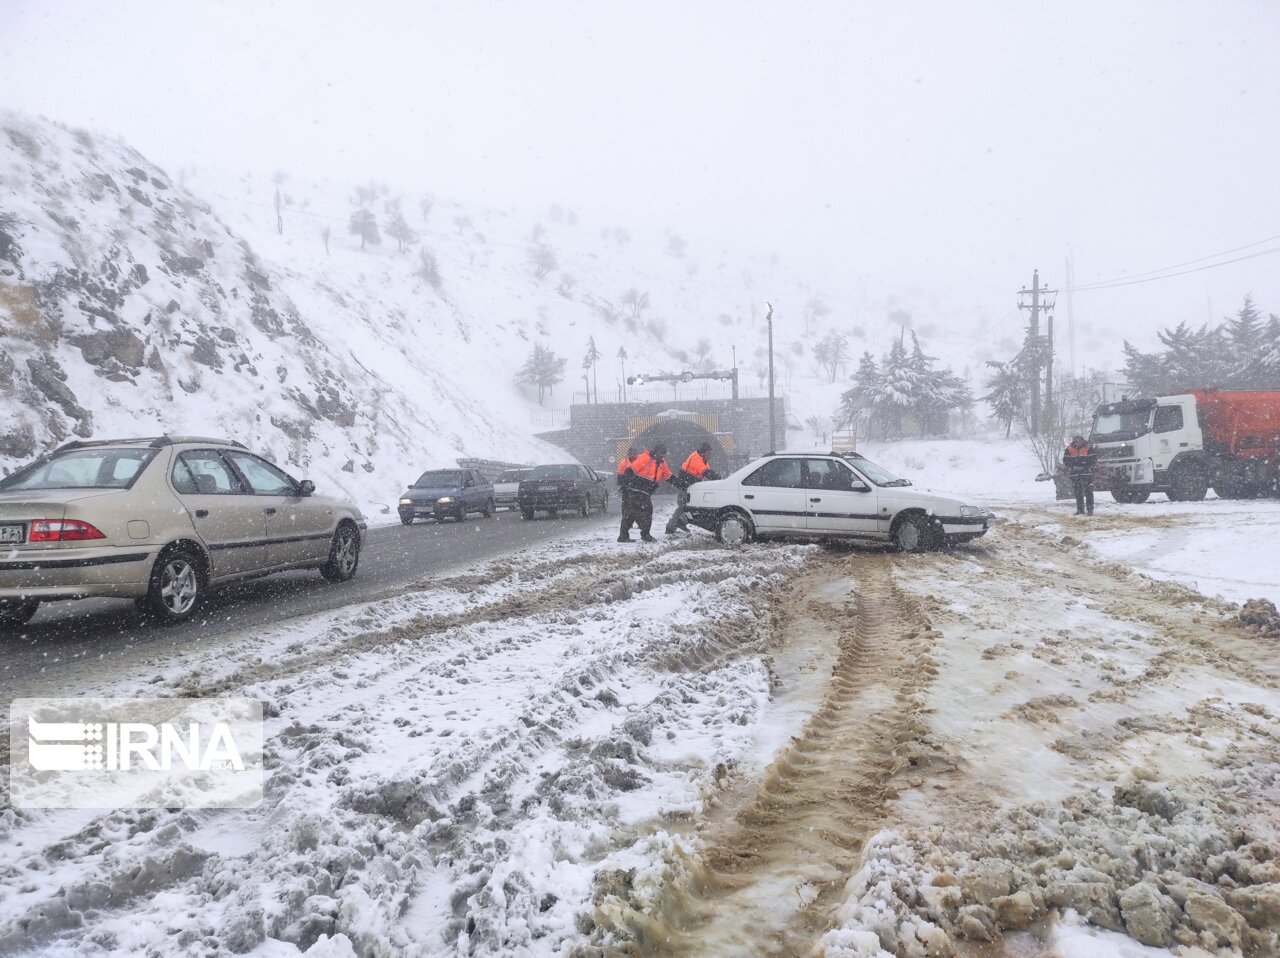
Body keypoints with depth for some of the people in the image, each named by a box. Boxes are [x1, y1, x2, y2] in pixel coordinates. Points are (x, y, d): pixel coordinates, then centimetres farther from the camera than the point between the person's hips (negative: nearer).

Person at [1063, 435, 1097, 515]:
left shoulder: (1088, 448, 1)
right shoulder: (1069, 449, 5)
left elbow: (1093, 459, 1)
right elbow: (1065, 460, 5)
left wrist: (1087, 466, -13)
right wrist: (1073, 467, -10)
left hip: (1087, 473, -2)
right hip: (1075, 474, 3)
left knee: (1088, 492, -6)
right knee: (1078, 493, 8)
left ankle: (1090, 509, -3)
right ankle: (1080, 510, 15)